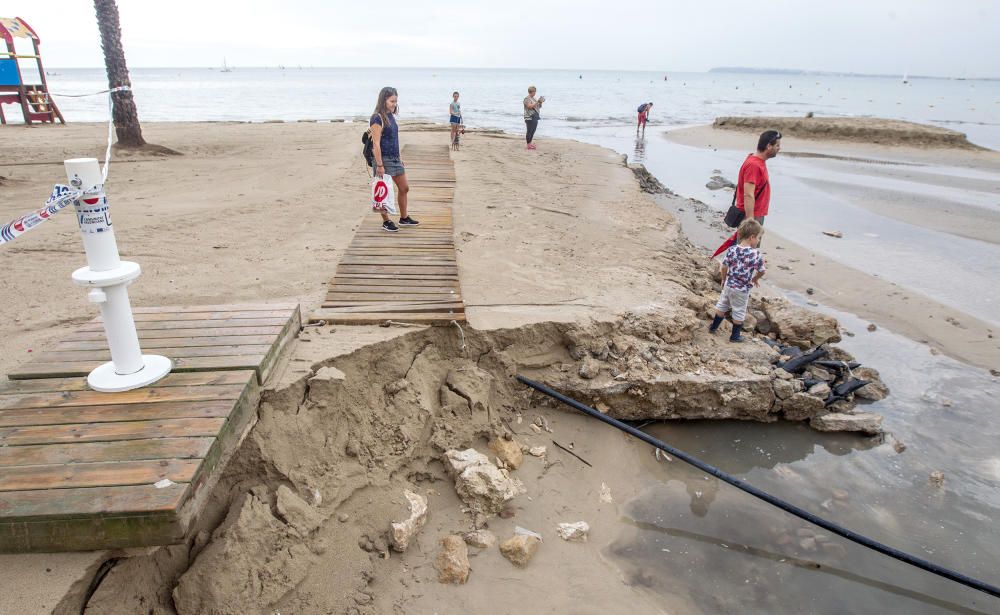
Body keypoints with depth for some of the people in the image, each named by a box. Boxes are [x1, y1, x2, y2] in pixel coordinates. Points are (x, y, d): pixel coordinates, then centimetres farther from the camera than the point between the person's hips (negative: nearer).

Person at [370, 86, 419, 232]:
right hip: (383, 159, -9)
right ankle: (386, 222, 16)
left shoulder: (391, 116, 11)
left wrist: (400, 157, 17)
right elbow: (376, 144, -19)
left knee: (404, 188, 15)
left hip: (395, 158, 9)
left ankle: (404, 218, 29)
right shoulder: (377, 118, -15)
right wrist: (379, 165, -21)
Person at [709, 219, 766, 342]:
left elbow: (724, 267, -5)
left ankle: (714, 327, 36)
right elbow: (761, 271, -7)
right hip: (742, 290, -3)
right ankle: (734, 336, 24)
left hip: (728, 285, 3)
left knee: (722, 305, 24)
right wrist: (754, 279, 14)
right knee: (739, 312, 13)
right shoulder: (756, 255, -18)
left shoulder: (732, 250, -10)